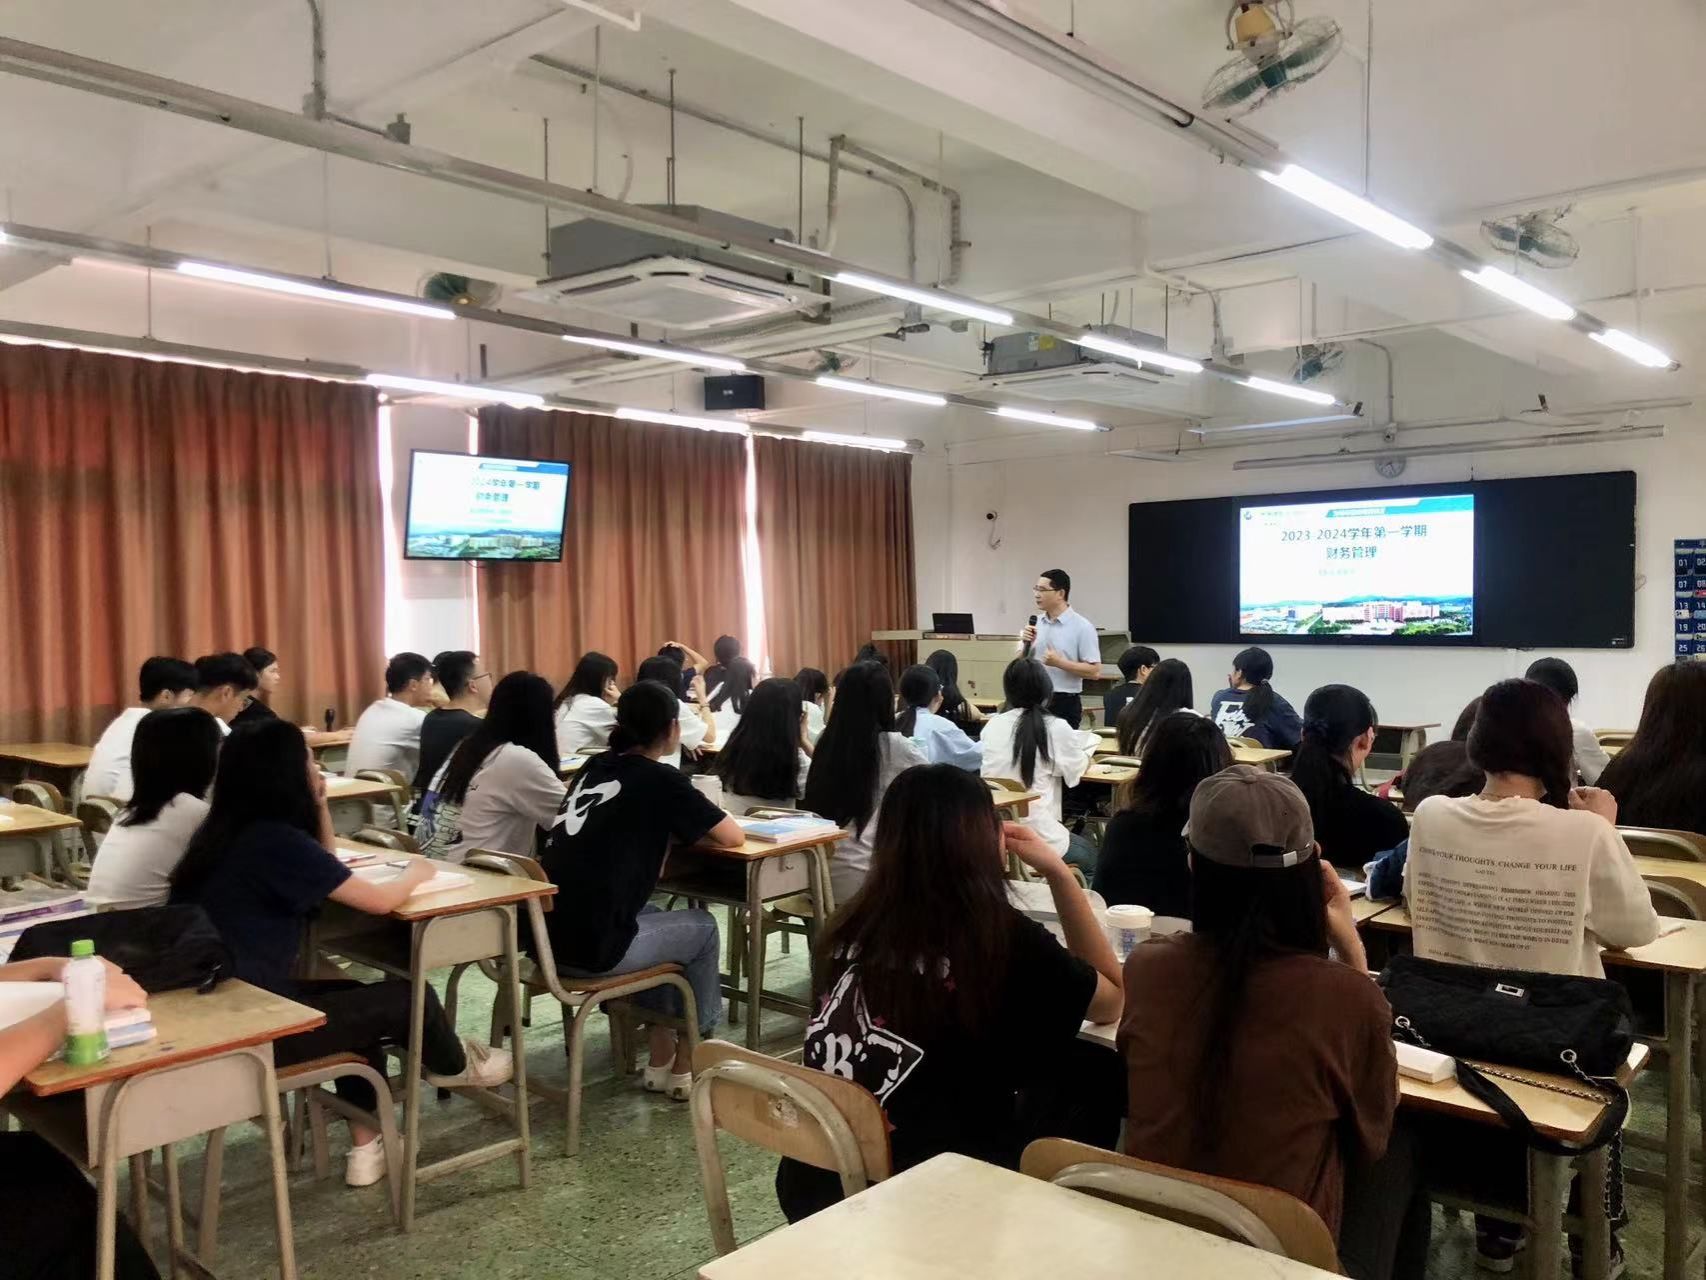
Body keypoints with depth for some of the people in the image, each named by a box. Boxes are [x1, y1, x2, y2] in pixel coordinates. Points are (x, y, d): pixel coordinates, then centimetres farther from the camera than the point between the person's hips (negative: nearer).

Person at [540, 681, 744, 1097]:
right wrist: (697, 828, 19)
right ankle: (686, 1065, 26)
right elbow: (734, 837, 0)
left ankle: (661, 1054, 33)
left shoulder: (595, 766, 14)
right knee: (703, 927, 18)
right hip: (594, 947, -7)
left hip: (546, 936, 7)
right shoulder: (660, 779, -5)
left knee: (653, 916, 31)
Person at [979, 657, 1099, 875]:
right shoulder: (1056, 728, -9)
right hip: (1036, 835, -4)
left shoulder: (992, 725, 2)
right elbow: (1077, 772, 5)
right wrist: (1084, 750, 27)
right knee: (1090, 856, 27)